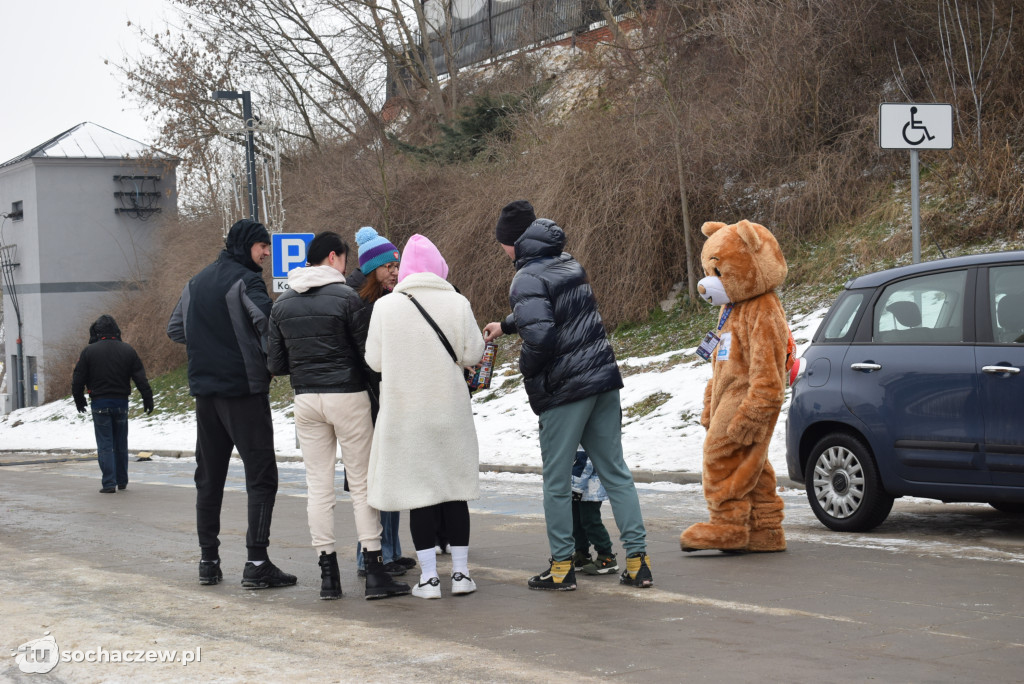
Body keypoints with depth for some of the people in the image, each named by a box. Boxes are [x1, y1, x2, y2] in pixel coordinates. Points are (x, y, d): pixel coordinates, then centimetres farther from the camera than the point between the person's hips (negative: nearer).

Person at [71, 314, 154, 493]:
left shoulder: (89, 351, -5)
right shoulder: (127, 350, 1)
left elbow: (78, 379, -2)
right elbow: (140, 377, 1)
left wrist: (79, 400, 12)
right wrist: (148, 399, 6)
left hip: (100, 404, -2)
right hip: (121, 402, 3)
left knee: (105, 444, 0)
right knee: (121, 443, 14)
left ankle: (109, 483, -8)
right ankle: (122, 481, 21)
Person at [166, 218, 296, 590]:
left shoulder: (196, 283, 14)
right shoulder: (245, 281, -10)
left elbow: (175, 329, 21)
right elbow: (269, 323, -23)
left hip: (205, 391, 7)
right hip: (244, 389, -7)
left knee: (209, 476, 13)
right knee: (261, 475, -5)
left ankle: (208, 560, 15)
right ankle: (257, 562, -11)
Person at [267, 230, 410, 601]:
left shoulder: (282, 304, 7)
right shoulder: (346, 297, -9)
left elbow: (275, 364, 8)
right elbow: (368, 353, -8)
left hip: (306, 400, 4)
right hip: (348, 395, -4)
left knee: (318, 485, 8)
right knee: (362, 484, 1)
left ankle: (328, 573, 7)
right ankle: (374, 572, -1)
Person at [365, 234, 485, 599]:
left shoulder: (385, 306, -5)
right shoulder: (457, 303, -5)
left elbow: (375, 360, -1)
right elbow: (472, 354, -2)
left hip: (403, 411, -1)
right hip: (449, 409, 1)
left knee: (417, 489, 5)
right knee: (454, 487, 11)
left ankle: (429, 576, 6)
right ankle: (460, 572, 14)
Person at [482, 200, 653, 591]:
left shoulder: (528, 279, -13)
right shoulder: (569, 265, 13)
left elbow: (540, 333, -27)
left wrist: (527, 368, -7)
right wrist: (506, 326, 41)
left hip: (564, 389, -7)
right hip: (604, 379, 7)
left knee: (556, 480, 5)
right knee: (614, 471, 9)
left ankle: (562, 566, 11)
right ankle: (638, 561, 8)